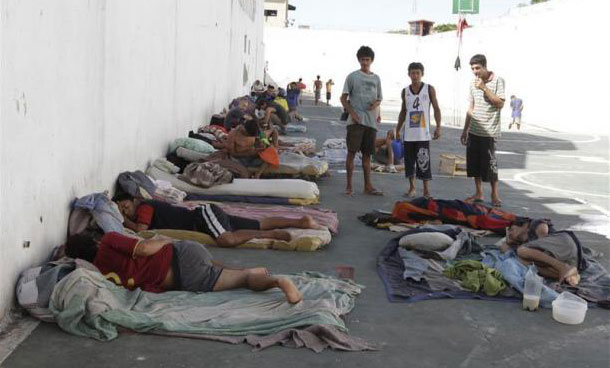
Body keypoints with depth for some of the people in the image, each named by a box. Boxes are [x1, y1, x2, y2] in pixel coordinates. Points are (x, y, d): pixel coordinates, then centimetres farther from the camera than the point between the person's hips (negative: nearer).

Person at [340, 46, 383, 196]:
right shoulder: (352, 76, 1)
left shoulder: (376, 78, 14)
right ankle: (349, 185, 2)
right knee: (352, 152, -5)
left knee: (367, 154, 8)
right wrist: (352, 113, -13)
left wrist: (376, 103, -3)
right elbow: (344, 98, -1)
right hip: (356, 121, -4)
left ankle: (368, 186, 12)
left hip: (371, 121, 4)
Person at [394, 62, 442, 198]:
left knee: (424, 162, -7)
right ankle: (412, 188, 18)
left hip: (423, 134, -3)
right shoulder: (405, 91, 9)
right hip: (408, 133, 4)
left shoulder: (429, 89, -1)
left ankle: (426, 191, -1)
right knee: (409, 161, 7)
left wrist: (438, 127, -8)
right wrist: (398, 129, 15)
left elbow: (436, 109, 1)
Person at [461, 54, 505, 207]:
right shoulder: (473, 83, 12)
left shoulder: (497, 81, -6)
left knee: (490, 163, -4)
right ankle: (478, 193, 18)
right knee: (474, 163, 7)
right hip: (474, 130, 6)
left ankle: (495, 195, 9)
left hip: (489, 131, -6)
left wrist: (484, 88, -18)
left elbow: (500, 104, -14)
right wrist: (465, 130, 16)